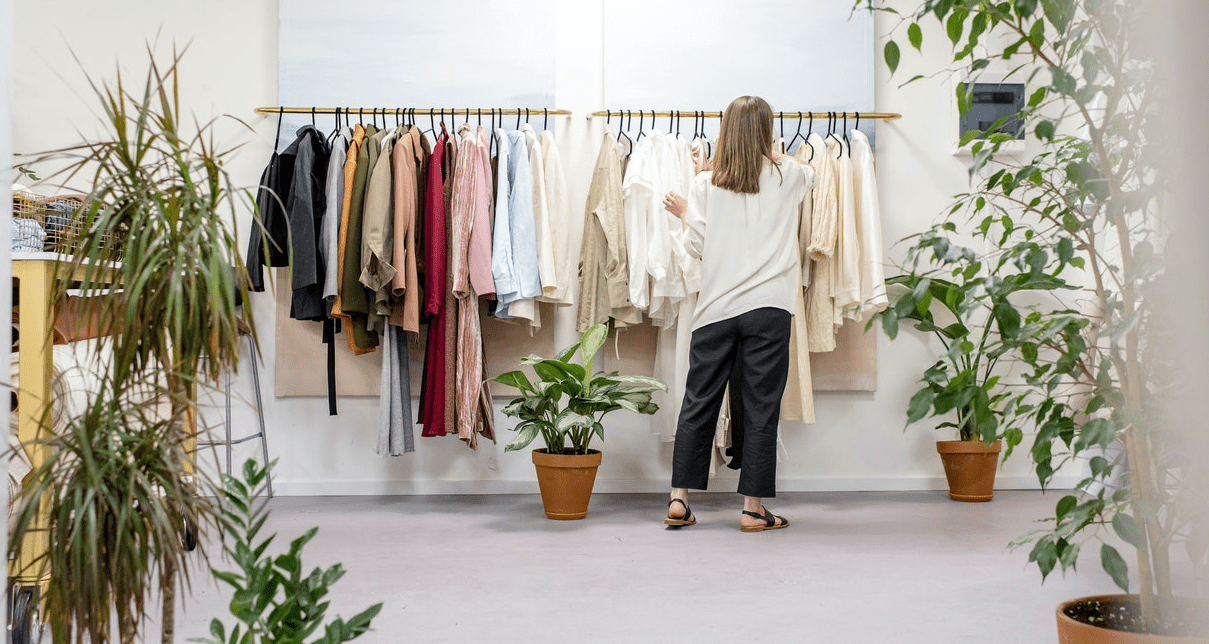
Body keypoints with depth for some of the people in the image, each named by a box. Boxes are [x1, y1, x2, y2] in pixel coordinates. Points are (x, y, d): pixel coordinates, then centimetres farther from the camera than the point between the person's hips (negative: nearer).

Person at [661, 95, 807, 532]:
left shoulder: (705, 184, 2)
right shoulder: (790, 177, 5)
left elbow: (695, 247, 2)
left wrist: (685, 214, 21)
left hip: (716, 308, 1)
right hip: (768, 307, -1)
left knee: (698, 403, 9)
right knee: (761, 407, 3)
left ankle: (679, 499, 14)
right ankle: (753, 508, 7)